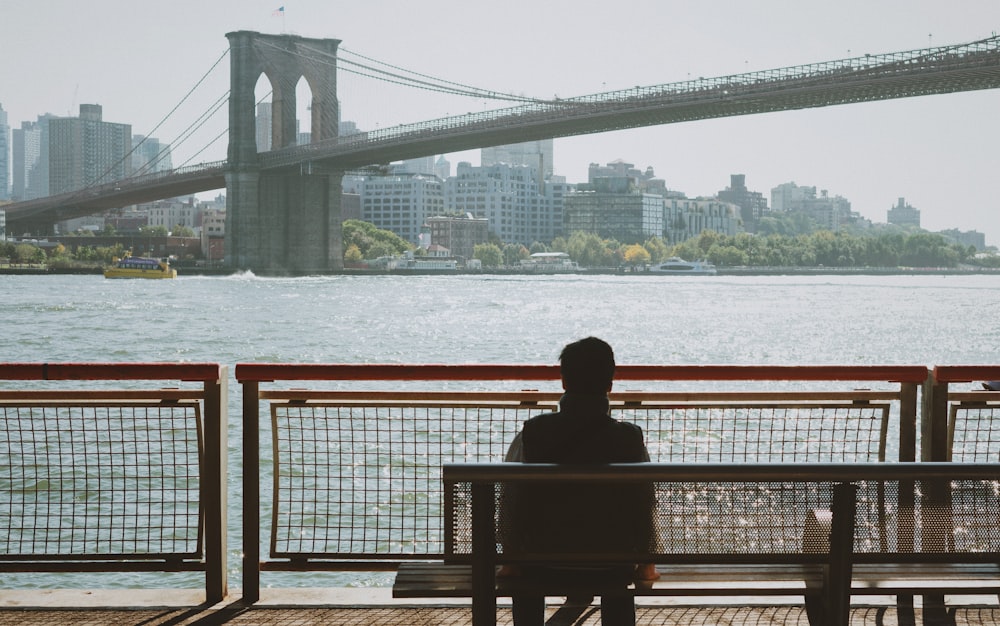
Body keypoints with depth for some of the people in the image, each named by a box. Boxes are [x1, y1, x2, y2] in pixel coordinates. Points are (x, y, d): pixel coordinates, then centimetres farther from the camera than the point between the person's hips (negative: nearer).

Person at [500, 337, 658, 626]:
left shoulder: (529, 435, -14)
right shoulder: (631, 439, -14)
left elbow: (511, 504, -6)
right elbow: (644, 507, -6)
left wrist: (511, 562, 11)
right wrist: (645, 565, 12)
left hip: (546, 566, 0)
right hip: (611, 569, 0)